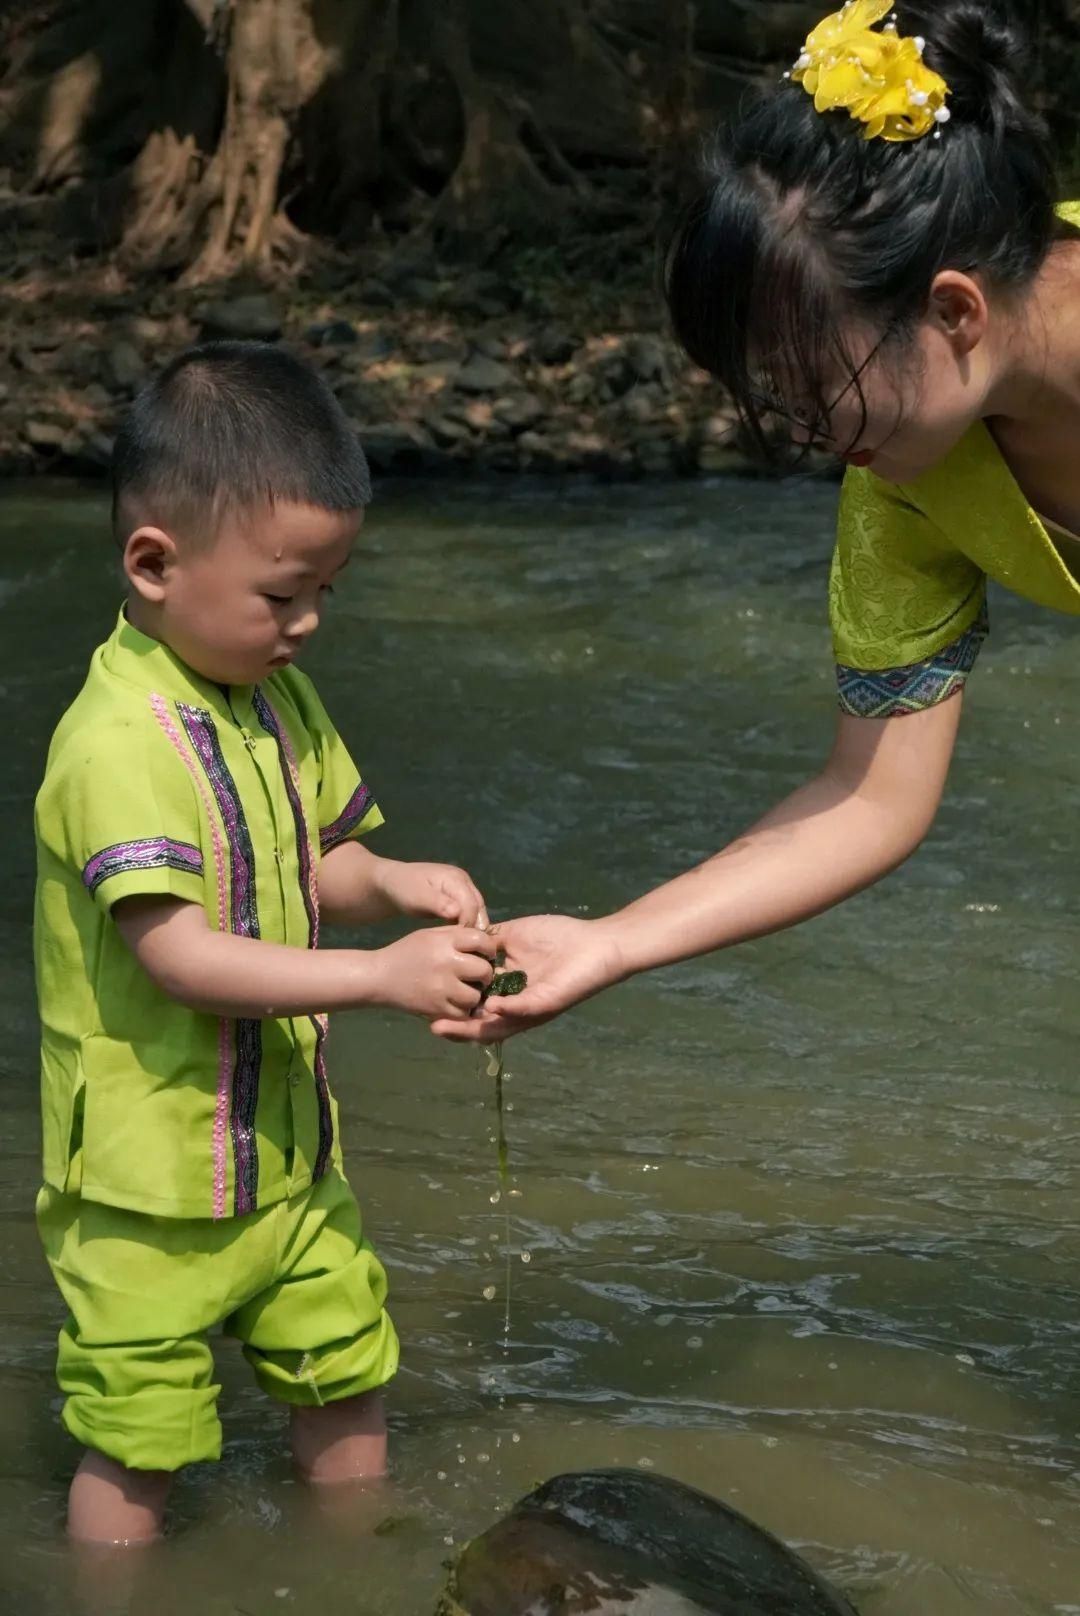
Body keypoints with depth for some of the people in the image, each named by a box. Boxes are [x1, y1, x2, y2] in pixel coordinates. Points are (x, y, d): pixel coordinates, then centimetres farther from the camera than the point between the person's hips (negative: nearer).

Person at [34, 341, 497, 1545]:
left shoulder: (278, 698, 4)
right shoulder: (120, 740, -25)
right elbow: (180, 954, -30)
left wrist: (391, 885, -7)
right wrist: (381, 976, -32)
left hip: (287, 1158, 8)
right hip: (149, 1181, -8)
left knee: (346, 1383, 21)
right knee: (135, 1451, 4)